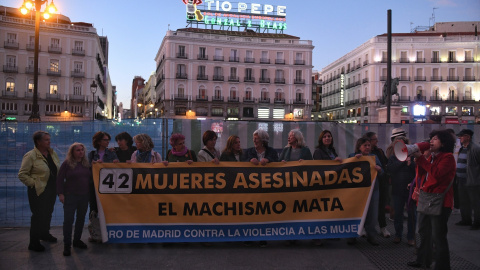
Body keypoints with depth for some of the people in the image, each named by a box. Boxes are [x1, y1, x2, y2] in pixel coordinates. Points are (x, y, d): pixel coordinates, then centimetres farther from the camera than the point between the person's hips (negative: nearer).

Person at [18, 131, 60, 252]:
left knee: (48, 213, 19)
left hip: (51, 189, 7)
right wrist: (33, 183, -14)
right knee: (38, 216, -2)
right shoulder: (30, 156, -12)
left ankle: (45, 233, 39)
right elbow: (22, 174, -11)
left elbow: (58, 169, 18)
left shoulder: (52, 153, 8)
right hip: (39, 192, -7)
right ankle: (34, 243, 9)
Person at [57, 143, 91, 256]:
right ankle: (67, 245, 4)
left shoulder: (86, 163, 8)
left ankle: (77, 240, 26)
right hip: (70, 196, -5)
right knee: (68, 220, -4)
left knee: (81, 219, 12)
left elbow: (91, 177, 16)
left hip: (84, 196, 5)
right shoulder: (67, 163, -6)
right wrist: (60, 194, -11)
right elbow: (60, 179, -7)